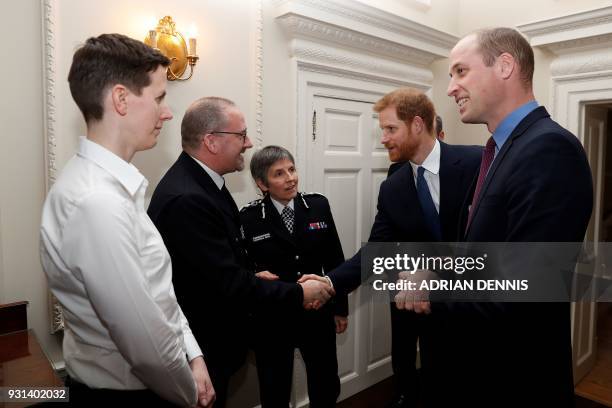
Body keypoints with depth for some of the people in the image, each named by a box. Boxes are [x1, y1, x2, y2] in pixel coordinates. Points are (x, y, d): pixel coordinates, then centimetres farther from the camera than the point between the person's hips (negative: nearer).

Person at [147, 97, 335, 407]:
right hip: (198, 346, -9)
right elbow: (228, 284, -28)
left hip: (211, 336, 9)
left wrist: (255, 275, -2)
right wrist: (299, 294, -18)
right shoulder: (186, 199, -30)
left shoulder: (198, 180, 1)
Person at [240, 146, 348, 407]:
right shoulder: (249, 217, -11)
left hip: (317, 313, 3)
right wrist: (255, 276, -25)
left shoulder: (318, 205, -4)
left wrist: (341, 307, 7)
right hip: (271, 319, -2)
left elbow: (334, 260, 3)